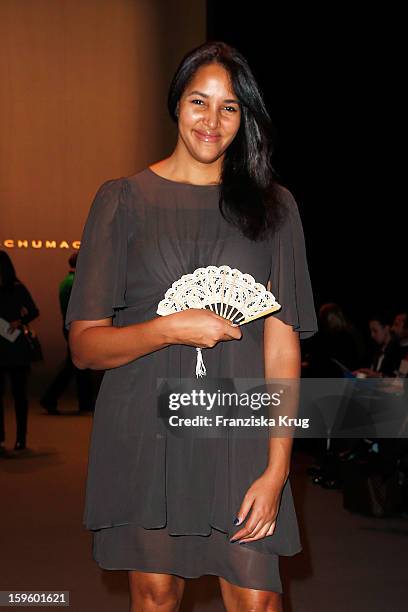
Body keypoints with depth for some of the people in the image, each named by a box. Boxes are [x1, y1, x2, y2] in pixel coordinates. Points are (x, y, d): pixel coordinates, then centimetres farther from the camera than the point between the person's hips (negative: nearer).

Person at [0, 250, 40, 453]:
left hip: (17, 347, -1)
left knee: (19, 394, 6)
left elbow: (34, 311, 1)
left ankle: (21, 438, 14)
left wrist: (20, 321, -18)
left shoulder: (17, 289, 0)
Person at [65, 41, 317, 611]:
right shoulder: (124, 199, 4)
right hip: (142, 432, 0)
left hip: (239, 435, 1)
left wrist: (277, 468, -8)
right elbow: (84, 345, 1)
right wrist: (167, 329, -17)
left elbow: (282, 340, 0)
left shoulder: (273, 206, 7)